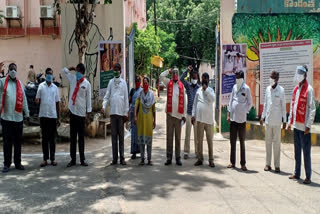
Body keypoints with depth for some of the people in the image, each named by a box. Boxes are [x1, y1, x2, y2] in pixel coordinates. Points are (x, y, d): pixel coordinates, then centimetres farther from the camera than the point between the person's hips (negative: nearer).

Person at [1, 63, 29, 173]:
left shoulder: (20, 83, 11)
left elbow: (24, 99, 13)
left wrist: (27, 113, 12)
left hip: (18, 117, 3)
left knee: (18, 142, 9)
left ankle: (17, 162, 19)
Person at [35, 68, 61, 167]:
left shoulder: (55, 87, 8)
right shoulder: (41, 86, 4)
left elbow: (57, 103, 9)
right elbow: (37, 100, 6)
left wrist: (58, 118, 6)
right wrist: (37, 100, -18)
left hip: (53, 115, 1)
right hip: (43, 115, -1)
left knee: (52, 138, 5)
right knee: (44, 137, 4)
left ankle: (53, 158, 11)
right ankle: (45, 158, 9)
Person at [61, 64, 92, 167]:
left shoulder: (87, 84, -2)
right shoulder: (72, 78, 7)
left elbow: (88, 99, -1)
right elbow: (63, 71, 20)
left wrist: (88, 113, -5)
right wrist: (72, 69, 3)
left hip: (82, 113, -3)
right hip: (72, 111, 3)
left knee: (81, 137, 4)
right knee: (72, 137, 5)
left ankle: (82, 159, 12)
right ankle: (73, 159, 12)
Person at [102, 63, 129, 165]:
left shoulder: (124, 82, 4)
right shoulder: (111, 82, 9)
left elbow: (126, 98, 3)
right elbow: (107, 96, 6)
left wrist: (126, 112, -1)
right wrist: (104, 106, -12)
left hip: (121, 112, -2)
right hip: (112, 112, 2)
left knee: (121, 135, 3)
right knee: (114, 135, 4)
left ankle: (122, 158, 7)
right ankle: (114, 158, 9)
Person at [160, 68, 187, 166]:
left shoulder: (181, 86, 6)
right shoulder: (168, 83, 8)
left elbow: (184, 101, 6)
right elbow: (161, 76, -7)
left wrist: (184, 114, 3)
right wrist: (169, 71, 4)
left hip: (179, 114, 0)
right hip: (170, 113, 0)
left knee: (178, 137, 6)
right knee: (169, 136, 3)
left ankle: (178, 158, 12)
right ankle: (169, 157, 8)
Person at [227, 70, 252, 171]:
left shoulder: (246, 88, -4)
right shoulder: (234, 87, 9)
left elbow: (250, 103, 2)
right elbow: (231, 101, 12)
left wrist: (245, 112, -6)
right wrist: (228, 114, 8)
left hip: (242, 119, -4)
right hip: (233, 118, 4)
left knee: (242, 142, 3)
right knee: (232, 141, 9)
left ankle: (243, 163, 9)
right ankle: (232, 162, 18)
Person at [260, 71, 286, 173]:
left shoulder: (281, 90, -6)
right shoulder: (267, 89, 8)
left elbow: (283, 106, -3)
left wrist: (284, 120, -4)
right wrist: (262, 116, 13)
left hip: (277, 120, -4)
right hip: (268, 119, 4)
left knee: (277, 143, 1)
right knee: (268, 142, 9)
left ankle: (277, 165, 8)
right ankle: (268, 164, 16)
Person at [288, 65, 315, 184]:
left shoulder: (309, 89, -8)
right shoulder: (296, 89, 14)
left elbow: (312, 109, -12)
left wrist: (308, 125, -16)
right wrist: (290, 122, 16)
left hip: (304, 126, -7)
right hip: (296, 125, 7)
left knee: (306, 152, -3)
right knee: (297, 151, 14)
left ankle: (308, 177, 4)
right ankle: (297, 173, 24)